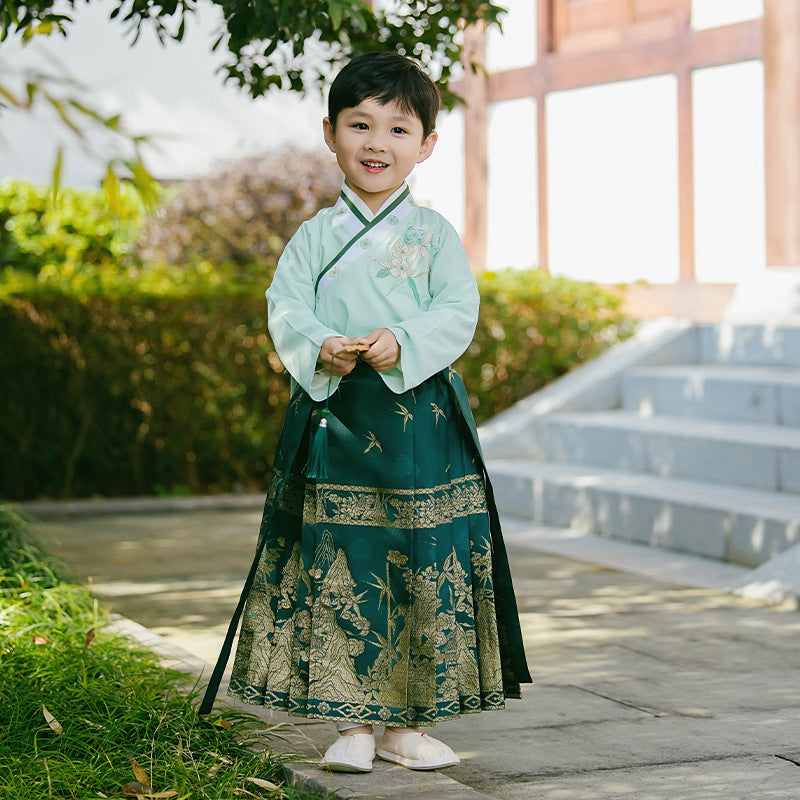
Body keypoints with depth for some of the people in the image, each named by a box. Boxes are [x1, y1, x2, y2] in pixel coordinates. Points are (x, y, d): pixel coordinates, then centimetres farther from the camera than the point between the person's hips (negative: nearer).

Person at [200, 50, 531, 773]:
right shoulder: (314, 238, 9)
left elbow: (458, 313, -5)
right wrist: (321, 348, -21)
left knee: (428, 572, 1)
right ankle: (351, 721, 10)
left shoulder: (434, 234, 5)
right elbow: (286, 311, 0)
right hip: (333, 417, 0)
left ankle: (408, 722, 13)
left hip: (419, 420, 0)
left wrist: (400, 343, -22)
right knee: (336, 573, -1)